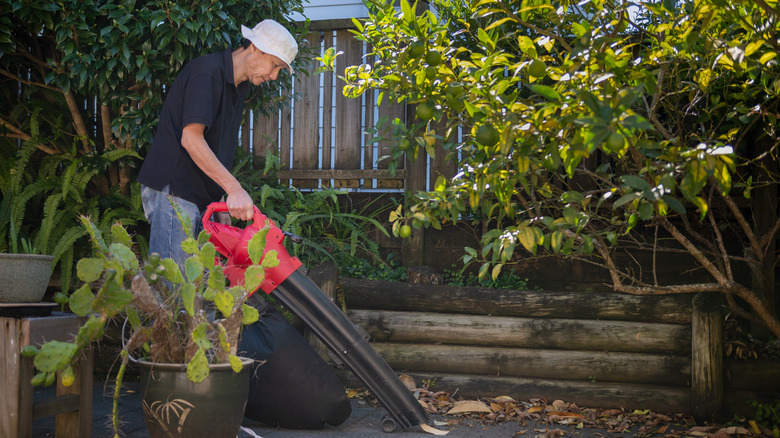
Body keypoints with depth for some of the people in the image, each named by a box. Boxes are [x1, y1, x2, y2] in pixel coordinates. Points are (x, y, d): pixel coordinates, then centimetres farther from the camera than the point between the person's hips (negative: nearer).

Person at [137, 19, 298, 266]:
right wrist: (234, 189, -26)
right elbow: (191, 138, -23)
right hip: (172, 192, -10)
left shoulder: (238, 88, 18)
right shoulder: (207, 72, -12)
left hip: (202, 198, 10)